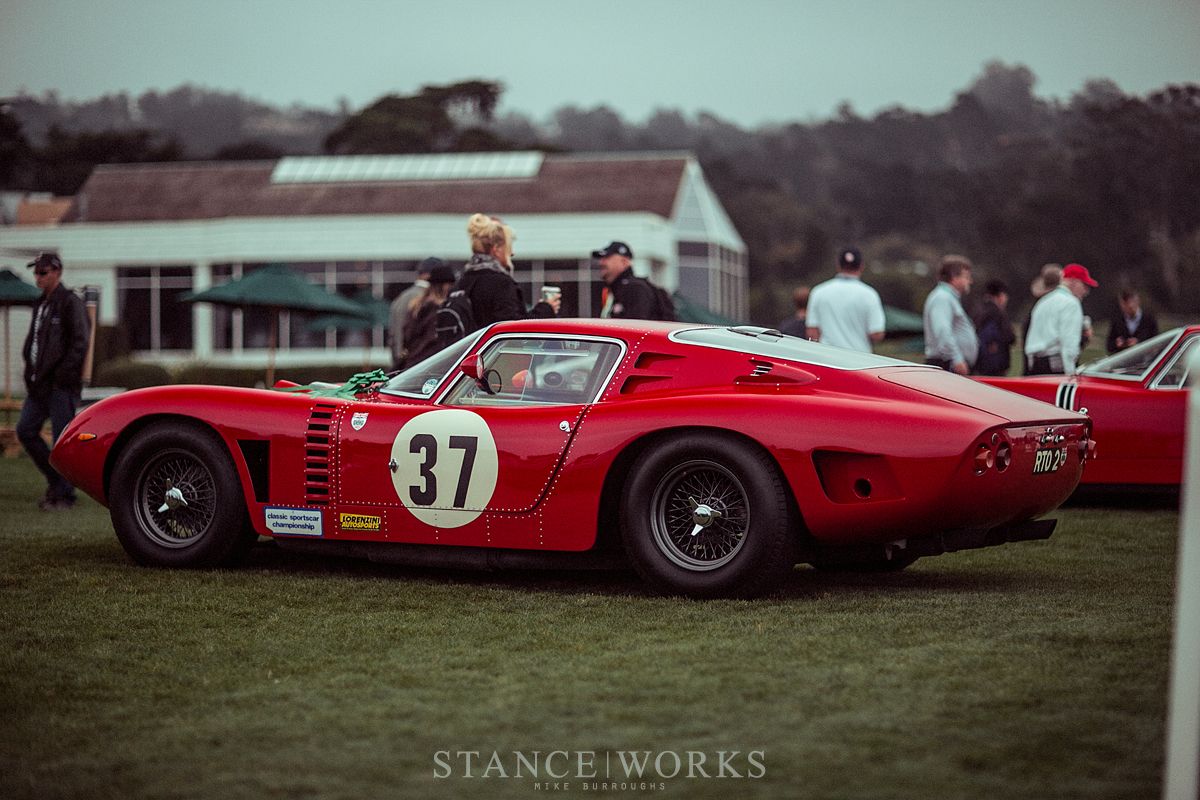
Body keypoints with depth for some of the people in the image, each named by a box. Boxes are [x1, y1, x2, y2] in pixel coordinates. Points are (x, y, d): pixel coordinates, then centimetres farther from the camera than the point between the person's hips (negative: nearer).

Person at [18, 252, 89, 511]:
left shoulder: (70, 303, -10)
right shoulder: (41, 305, 17)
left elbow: (79, 344, -15)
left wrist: (62, 376, -17)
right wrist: (31, 373, 13)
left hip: (61, 386, -9)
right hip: (39, 384, 9)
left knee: (62, 439, -4)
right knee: (25, 430, 7)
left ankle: (64, 494, 3)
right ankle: (55, 479, 19)